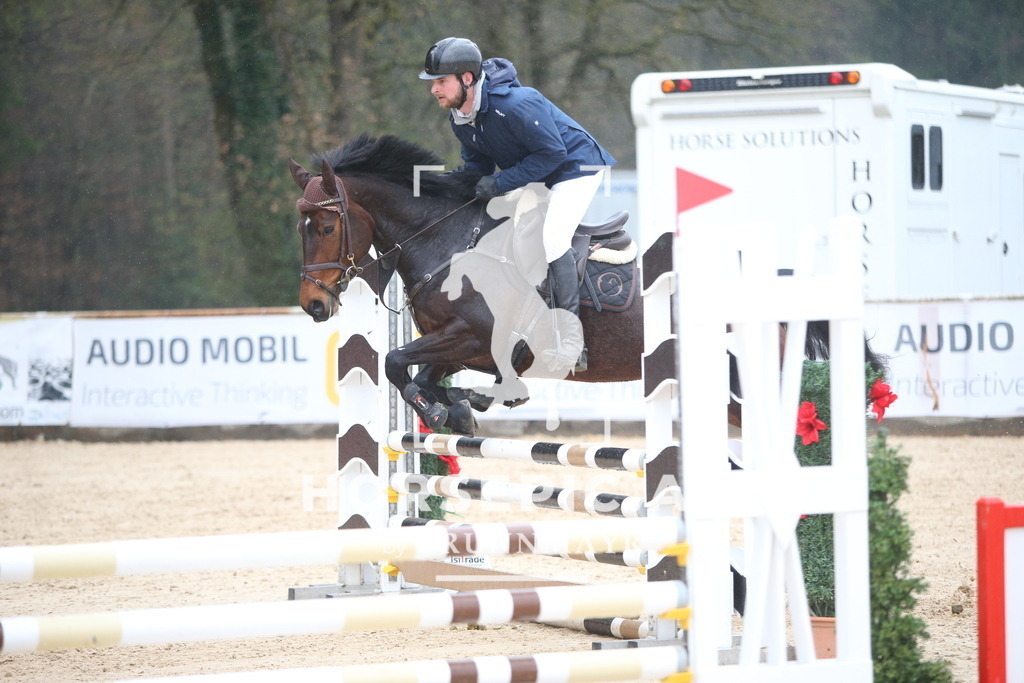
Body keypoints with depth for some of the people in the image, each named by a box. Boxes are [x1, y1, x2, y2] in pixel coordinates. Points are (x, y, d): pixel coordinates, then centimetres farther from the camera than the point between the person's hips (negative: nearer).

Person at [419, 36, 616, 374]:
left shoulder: (515, 104, -34)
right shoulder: (459, 117, -6)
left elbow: (553, 153, -30)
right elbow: (478, 160, 5)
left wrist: (501, 182, -32)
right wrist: (462, 177, -19)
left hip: (575, 167, -10)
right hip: (529, 175, 10)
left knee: (551, 237, -27)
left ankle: (571, 337, -20)